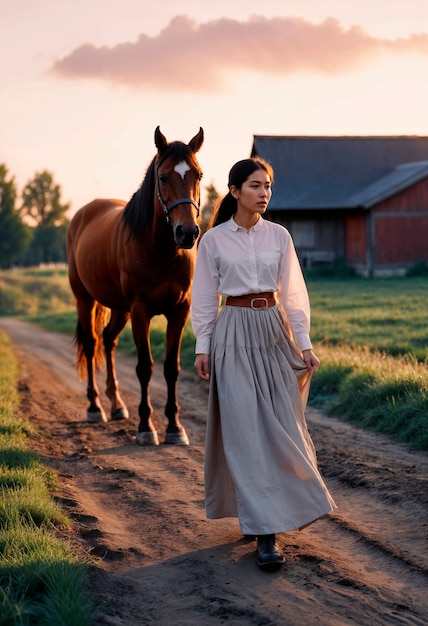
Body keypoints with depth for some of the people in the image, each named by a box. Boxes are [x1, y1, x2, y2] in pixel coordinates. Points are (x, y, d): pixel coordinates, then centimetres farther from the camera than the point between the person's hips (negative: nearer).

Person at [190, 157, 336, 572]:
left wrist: (304, 342, 2)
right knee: (245, 430, -6)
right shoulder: (213, 240, -1)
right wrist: (202, 348, -2)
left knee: (282, 425, 4)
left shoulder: (279, 236, 5)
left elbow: (292, 292, 7)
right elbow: (205, 298, 2)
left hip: (275, 333, 3)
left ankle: (284, 504, 27)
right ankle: (264, 530, -4)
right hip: (234, 335, -3)